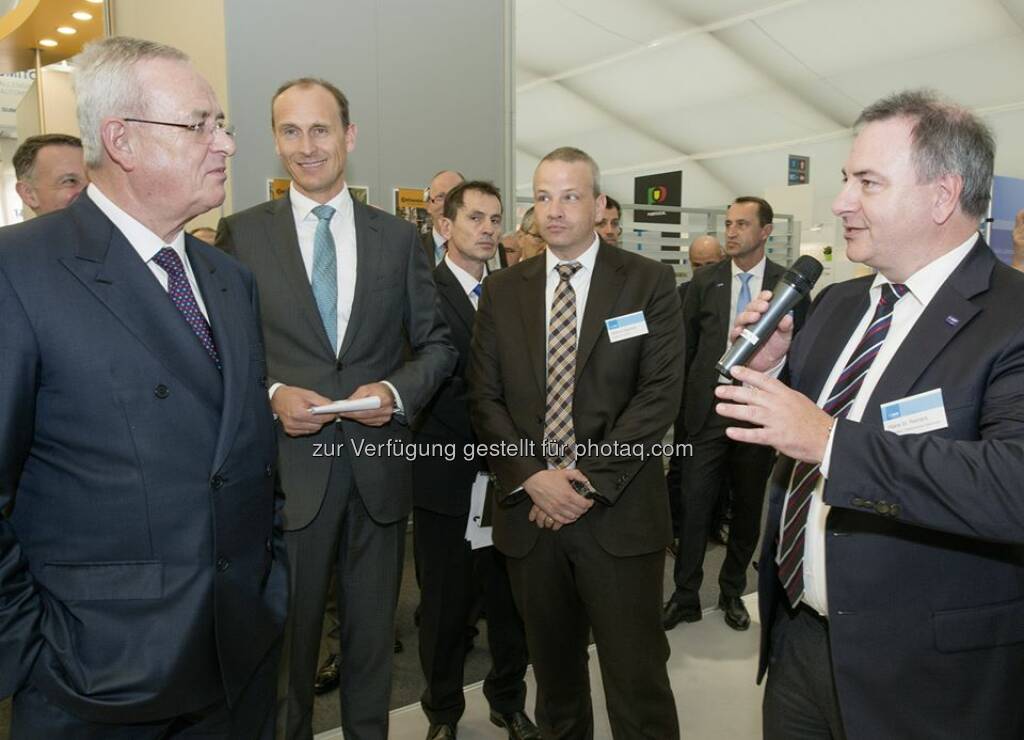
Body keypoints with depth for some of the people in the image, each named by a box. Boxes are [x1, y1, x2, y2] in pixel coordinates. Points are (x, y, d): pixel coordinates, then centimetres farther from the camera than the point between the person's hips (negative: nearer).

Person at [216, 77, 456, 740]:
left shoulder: (399, 237, 5)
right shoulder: (241, 233, 1)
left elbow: (438, 343, 7)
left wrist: (397, 390, -10)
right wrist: (270, 394, -15)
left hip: (380, 466, 2)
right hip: (287, 467, -1)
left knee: (373, 630, 18)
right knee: (288, 630, 14)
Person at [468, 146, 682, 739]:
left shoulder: (650, 282, -1)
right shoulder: (502, 291, 8)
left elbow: (660, 393, -8)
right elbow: (485, 398, 4)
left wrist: (591, 483, -13)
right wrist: (531, 477, -10)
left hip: (619, 513, -3)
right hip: (530, 511, 3)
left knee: (637, 679, 5)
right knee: (554, 669, 18)